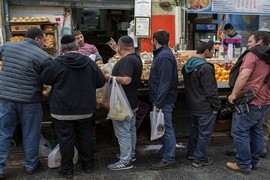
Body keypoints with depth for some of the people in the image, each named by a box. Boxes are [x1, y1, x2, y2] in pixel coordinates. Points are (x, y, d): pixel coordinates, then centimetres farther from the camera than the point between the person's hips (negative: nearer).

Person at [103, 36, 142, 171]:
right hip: (132, 102, 11)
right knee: (131, 129, 20)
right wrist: (115, 74, 19)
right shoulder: (136, 58, 11)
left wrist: (110, 77, -20)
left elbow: (126, 80, -33)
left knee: (123, 132, -2)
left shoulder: (127, 60, -22)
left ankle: (125, 161, 7)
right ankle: (131, 154, 34)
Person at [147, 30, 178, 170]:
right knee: (163, 127, 19)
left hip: (164, 100, -10)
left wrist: (159, 103, -23)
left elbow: (165, 83, -25)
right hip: (161, 99, 10)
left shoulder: (165, 56, -18)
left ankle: (169, 159, 9)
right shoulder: (161, 54, 15)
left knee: (167, 128, -1)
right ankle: (164, 152, 32)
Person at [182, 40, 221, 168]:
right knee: (204, 133, 5)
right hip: (206, 108, -9)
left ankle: (191, 153, 36)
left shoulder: (187, 65, 5)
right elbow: (211, 90, -21)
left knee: (195, 129, 23)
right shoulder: (206, 68, -24)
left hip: (193, 105, 9)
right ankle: (199, 159, 16)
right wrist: (217, 106, -11)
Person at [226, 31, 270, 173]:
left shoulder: (253, 54, -11)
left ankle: (243, 164, 5)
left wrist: (233, 94, -17)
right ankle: (254, 162, 26)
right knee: (257, 132, 16)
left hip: (250, 101, -9)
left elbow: (244, 76, -23)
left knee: (240, 132, -2)